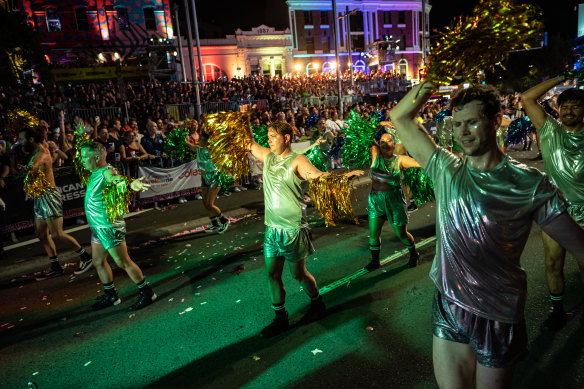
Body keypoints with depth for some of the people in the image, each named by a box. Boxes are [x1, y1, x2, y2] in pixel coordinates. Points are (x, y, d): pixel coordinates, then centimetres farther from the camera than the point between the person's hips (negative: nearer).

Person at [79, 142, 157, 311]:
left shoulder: (107, 172, -19)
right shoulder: (95, 173, 9)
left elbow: (119, 179, -41)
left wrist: (132, 184, -61)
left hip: (109, 226, -10)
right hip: (97, 226, 10)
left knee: (123, 262, -5)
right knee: (98, 262, 16)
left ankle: (147, 293, 8)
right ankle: (110, 296, 31)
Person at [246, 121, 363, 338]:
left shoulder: (297, 161, -12)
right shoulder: (268, 157, 8)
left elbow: (318, 175, -27)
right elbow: (249, 143, 23)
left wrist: (344, 174, -43)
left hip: (292, 230, -6)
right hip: (272, 229, 6)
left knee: (298, 274, 9)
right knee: (272, 274, 10)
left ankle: (317, 305, 36)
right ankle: (280, 319, 27)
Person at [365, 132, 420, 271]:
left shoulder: (400, 160, -5)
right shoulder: (376, 155, 2)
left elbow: (419, 162, -16)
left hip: (394, 200, -3)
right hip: (375, 200, 3)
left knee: (401, 234, 9)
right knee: (373, 234, 6)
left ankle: (414, 254, 37)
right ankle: (375, 261, 26)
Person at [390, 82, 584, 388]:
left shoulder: (529, 184, -11)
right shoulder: (446, 169, -2)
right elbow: (401, 119, 4)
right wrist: (425, 88, -8)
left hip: (498, 317, -2)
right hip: (447, 305, 3)